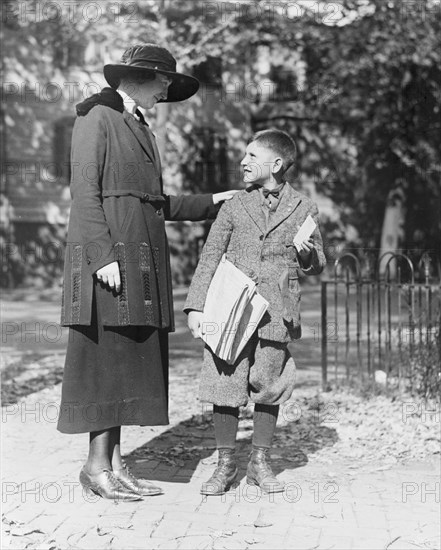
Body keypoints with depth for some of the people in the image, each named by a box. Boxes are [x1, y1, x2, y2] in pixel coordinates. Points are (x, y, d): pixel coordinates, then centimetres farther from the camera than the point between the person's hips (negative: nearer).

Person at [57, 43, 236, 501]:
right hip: (110, 254, -9)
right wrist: (103, 255, -20)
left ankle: (114, 464, 10)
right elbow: (84, 193, -12)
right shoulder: (96, 119, -2)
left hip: (142, 260, 9)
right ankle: (97, 465, -1)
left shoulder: (139, 128, 24)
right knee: (107, 356, -8)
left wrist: (211, 203, 20)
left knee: (132, 360, 6)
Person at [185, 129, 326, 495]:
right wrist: (196, 306, -2)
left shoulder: (304, 208, 5)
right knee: (225, 386, 0)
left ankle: (260, 462, 24)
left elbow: (316, 266, 14)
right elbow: (210, 256, 6)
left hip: (275, 313, 0)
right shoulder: (235, 206, 7)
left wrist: (308, 255, -10)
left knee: (268, 388, 6)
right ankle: (225, 464, 15)